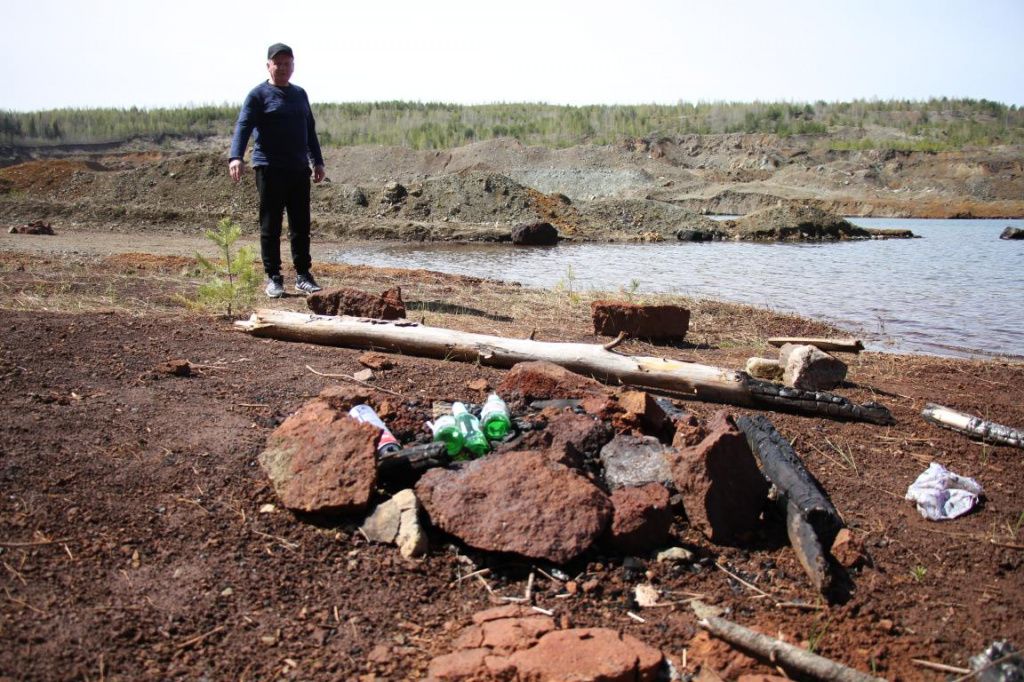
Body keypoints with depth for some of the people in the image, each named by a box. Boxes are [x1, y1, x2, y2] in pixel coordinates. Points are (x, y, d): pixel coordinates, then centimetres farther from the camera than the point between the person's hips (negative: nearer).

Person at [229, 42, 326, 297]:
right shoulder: (258, 94, -1)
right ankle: (273, 278, 6)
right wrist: (236, 157, -28)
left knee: (301, 225, 6)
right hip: (269, 170, -5)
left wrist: (318, 161, 17)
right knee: (271, 226, -1)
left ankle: (303, 276, 14)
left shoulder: (300, 94, 18)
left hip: (299, 169, 5)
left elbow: (310, 130, 24)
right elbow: (243, 126, -12)